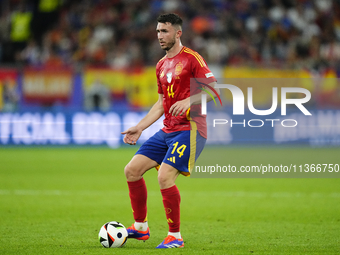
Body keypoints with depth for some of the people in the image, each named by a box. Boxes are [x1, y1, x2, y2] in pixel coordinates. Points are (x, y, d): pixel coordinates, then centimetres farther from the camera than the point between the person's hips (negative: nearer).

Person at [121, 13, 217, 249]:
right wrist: (139, 128, 19)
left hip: (189, 129, -8)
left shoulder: (192, 58, -8)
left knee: (165, 177, -21)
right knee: (132, 170, 2)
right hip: (167, 131, 8)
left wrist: (189, 101, -28)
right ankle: (141, 227, 14)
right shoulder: (162, 65, 17)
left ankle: (175, 237, -8)